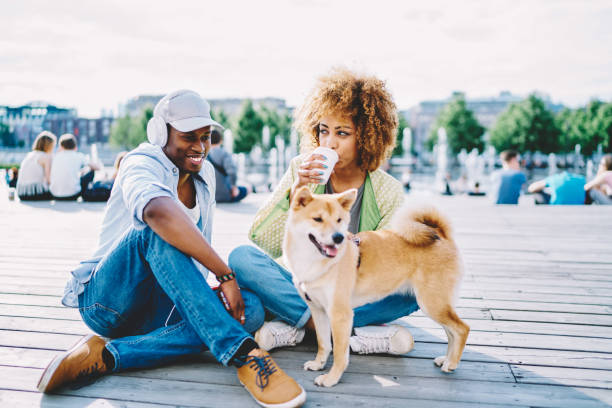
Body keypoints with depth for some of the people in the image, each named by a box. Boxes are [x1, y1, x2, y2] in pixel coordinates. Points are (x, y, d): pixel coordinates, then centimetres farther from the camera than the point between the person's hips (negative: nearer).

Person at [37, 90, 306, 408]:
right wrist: (225, 275, -40)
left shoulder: (205, 173, 9)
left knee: (251, 310, -21)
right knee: (156, 230, -35)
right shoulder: (142, 163, -14)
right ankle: (242, 354, -43)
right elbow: (158, 210, -40)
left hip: (158, 307, 6)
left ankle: (107, 355, -26)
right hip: (107, 298, -6)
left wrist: (201, 294, -9)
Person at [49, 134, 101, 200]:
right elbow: (97, 167, 14)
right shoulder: (78, 156, 4)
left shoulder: (56, 156, 12)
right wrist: (84, 169, 33)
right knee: (91, 172, 17)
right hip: (72, 195, -4)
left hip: (55, 195, 4)